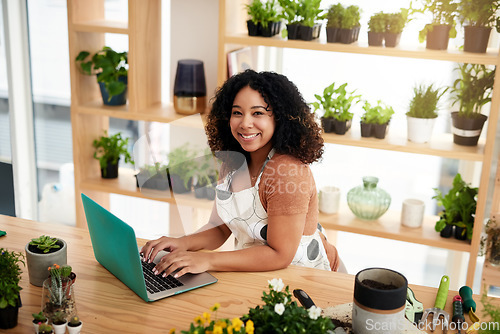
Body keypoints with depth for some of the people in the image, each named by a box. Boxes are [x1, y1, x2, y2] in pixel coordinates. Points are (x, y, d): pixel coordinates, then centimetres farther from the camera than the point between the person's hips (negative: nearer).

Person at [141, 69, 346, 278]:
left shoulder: (287, 171, -25)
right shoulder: (232, 163, 1)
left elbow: (279, 255, -26)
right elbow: (220, 228, 4)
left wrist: (207, 260, -30)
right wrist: (183, 243, -16)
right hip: (250, 271, 6)